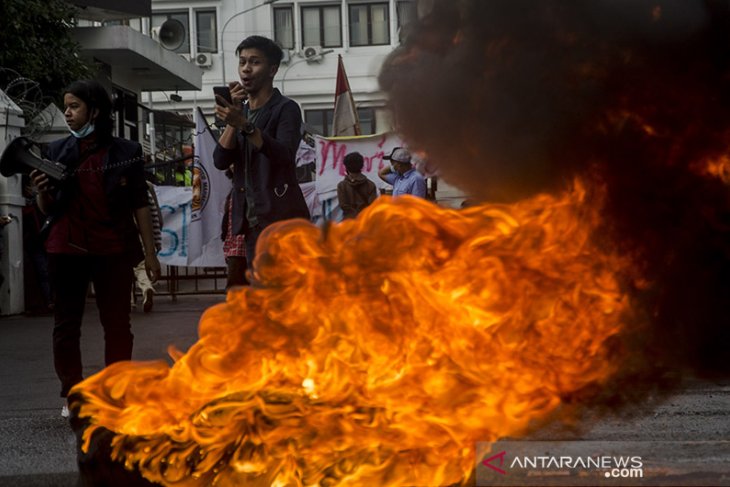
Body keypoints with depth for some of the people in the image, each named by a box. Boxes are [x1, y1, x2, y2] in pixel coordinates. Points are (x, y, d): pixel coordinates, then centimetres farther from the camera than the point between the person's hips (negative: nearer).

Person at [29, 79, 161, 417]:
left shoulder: (125, 152, 3)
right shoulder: (56, 152, 8)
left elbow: (140, 205, 5)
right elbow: (46, 209, 12)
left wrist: (150, 252, 1)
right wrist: (42, 191, -10)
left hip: (113, 249, -2)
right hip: (66, 249, 2)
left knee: (117, 324, 3)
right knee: (66, 324, 3)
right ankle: (72, 395, 11)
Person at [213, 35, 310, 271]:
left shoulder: (285, 108, -3)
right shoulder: (241, 113, 17)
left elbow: (284, 154, -21)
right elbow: (221, 161, 4)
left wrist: (244, 124, -31)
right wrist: (233, 119, -7)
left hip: (282, 220, -7)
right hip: (252, 223, 7)